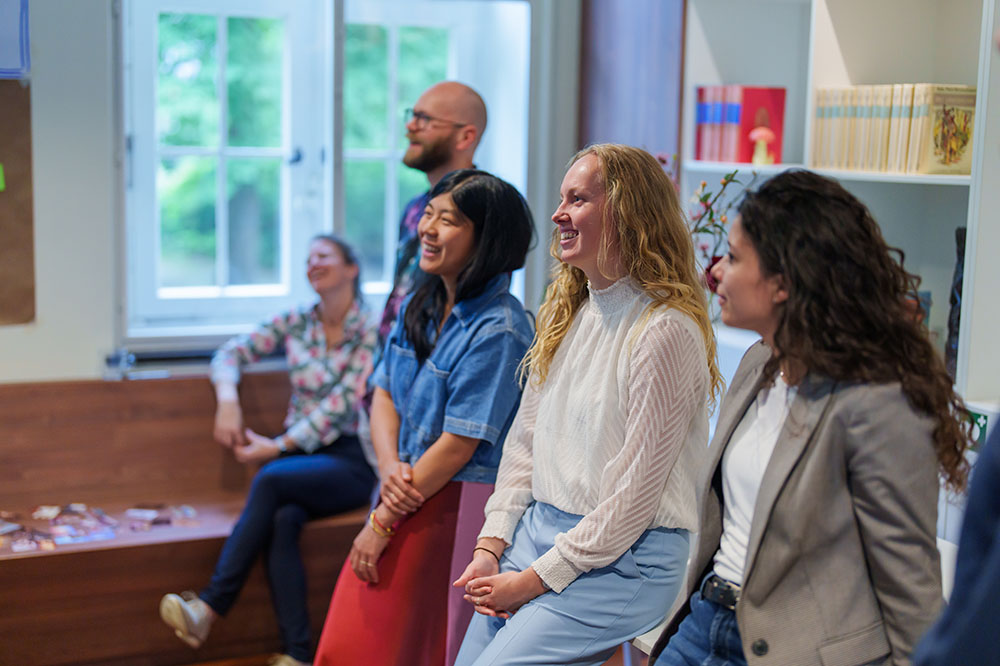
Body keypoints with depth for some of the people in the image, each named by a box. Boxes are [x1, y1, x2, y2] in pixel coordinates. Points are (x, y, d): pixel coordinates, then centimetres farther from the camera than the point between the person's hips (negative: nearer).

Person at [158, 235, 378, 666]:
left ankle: (210, 607, -29)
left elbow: (340, 405, -12)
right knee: (282, 519, -30)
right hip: (298, 452, 4)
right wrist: (227, 401, -11)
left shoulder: (371, 331, -4)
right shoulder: (295, 323, 11)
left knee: (270, 479, -32)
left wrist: (278, 447, -18)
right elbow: (231, 353, 10)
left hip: (349, 458, -3)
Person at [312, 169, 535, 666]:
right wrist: (390, 466, -9)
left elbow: (458, 445, -19)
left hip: (456, 506, -8)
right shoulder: (418, 307, 8)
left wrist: (382, 523, -13)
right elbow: (384, 395, 12)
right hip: (407, 494, 8)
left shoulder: (498, 332, -19)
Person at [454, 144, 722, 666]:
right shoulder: (566, 314, 10)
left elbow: (635, 497, -17)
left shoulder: (666, 331, -17)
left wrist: (535, 580, -13)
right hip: (537, 528, 8)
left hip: (624, 559, -7)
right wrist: (489, 547, 3)